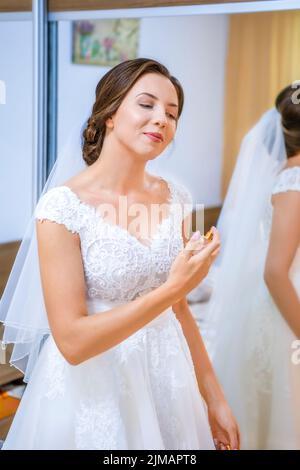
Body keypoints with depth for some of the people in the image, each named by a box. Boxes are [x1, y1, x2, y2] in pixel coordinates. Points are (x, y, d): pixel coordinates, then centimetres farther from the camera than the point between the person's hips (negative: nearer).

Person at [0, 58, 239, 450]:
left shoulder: (175, 198, -2)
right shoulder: (63, 205, -19)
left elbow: (179, 309, 7)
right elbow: (72, 341, -21)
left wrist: (214, 399, 9)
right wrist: (172, 288, -25)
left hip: (169, 383, 5)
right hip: (94, 393, -5)